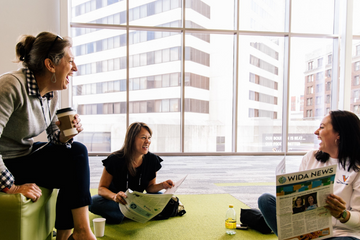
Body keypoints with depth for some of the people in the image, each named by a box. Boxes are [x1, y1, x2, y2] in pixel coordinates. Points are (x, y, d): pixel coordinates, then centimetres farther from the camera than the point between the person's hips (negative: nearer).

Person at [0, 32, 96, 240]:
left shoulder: (52, 93, 0)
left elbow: (54, 137, 8)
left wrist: (65, 135, -14)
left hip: (26, 153, 8)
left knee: (77, 151, -7)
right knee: (76, 174, -15)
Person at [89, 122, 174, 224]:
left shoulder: (153, 160, -11)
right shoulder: (114, 160, -21)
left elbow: (150, 187, -1)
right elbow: (101, 188, -15)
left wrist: (162, 185, -24)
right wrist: (114, 196, -38)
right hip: (116, 201, -2)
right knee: (93, 203, -32)